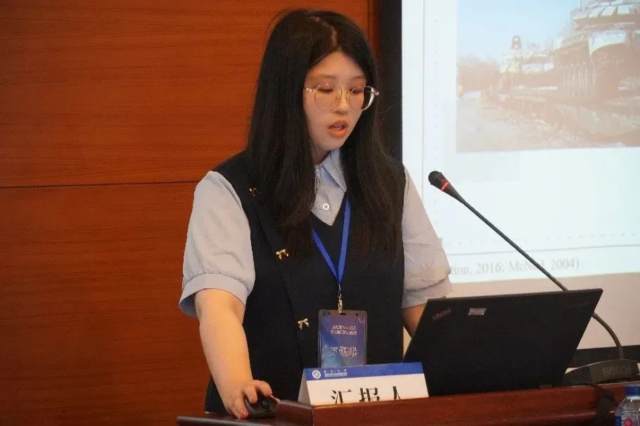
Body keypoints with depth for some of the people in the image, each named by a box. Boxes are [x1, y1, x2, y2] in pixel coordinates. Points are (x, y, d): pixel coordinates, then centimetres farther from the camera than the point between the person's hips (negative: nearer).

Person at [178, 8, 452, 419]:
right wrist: (236, 385, -35)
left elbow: (425, 299, 11)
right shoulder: (228, 191, -2)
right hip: (273, 414, -4)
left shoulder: (391, 183, 12)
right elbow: (217, 301, -16)